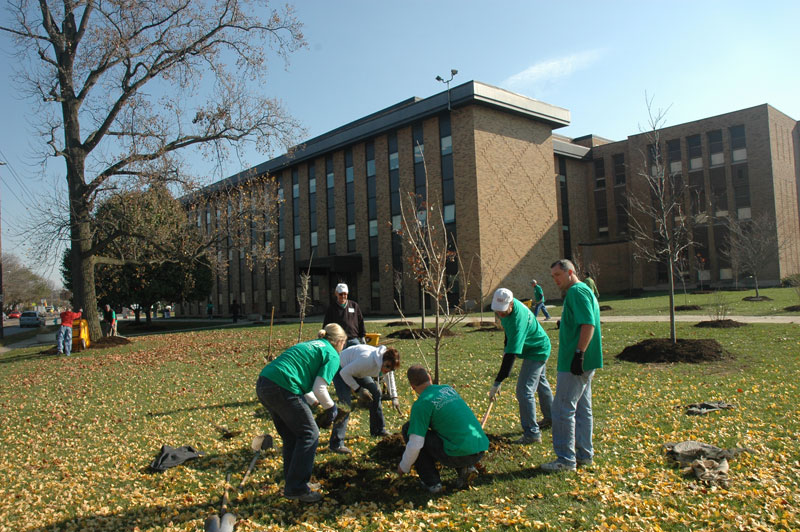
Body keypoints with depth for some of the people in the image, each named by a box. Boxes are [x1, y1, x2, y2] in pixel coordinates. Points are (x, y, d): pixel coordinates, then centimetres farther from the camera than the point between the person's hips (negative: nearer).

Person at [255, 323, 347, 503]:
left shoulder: (310, 344, 28)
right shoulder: (332, 355, 2)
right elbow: (319, 389, -8)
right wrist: (331, 408, 9)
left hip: (263, 385, 9)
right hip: (282, 389, -9)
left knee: (291, 437, 20)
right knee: (309, 435, 4)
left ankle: (292, 484, 29)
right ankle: (297, 489, 7)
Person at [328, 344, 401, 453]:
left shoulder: (388, 361, -16)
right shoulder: (367, 360, -40)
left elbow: (389, 375, 7)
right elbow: (344, 373, -29)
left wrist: (394, 397, 1)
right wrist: (358, 389, -24)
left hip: (356, 370, 8)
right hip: (341, 370, -8)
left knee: (376, 392, 10)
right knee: (345, 403, -21)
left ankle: (378, 430, 26)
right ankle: (336, 443, -20)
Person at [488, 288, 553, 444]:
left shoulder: (518, 319, -40)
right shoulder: (507, 306, -14)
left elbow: (511, 355, -42)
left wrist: (498, 383, -42)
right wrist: (506, 346, 9)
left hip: (537, 351, -10)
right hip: (538, 347, 10)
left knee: (524, 391, -14)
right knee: (540, 383, 25)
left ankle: (532, 433, -6)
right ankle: (551, 418, 45)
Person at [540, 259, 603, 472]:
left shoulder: (577, 291, -14)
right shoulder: (583, 291, 19)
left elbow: (588, 324, -24)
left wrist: (579, 353, -27)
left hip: (575, 363, -11)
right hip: (584, 363, 11)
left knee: (563, 409, -5)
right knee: (582, 409, 16)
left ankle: (565, 459, 1)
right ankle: (584, 454, 24)